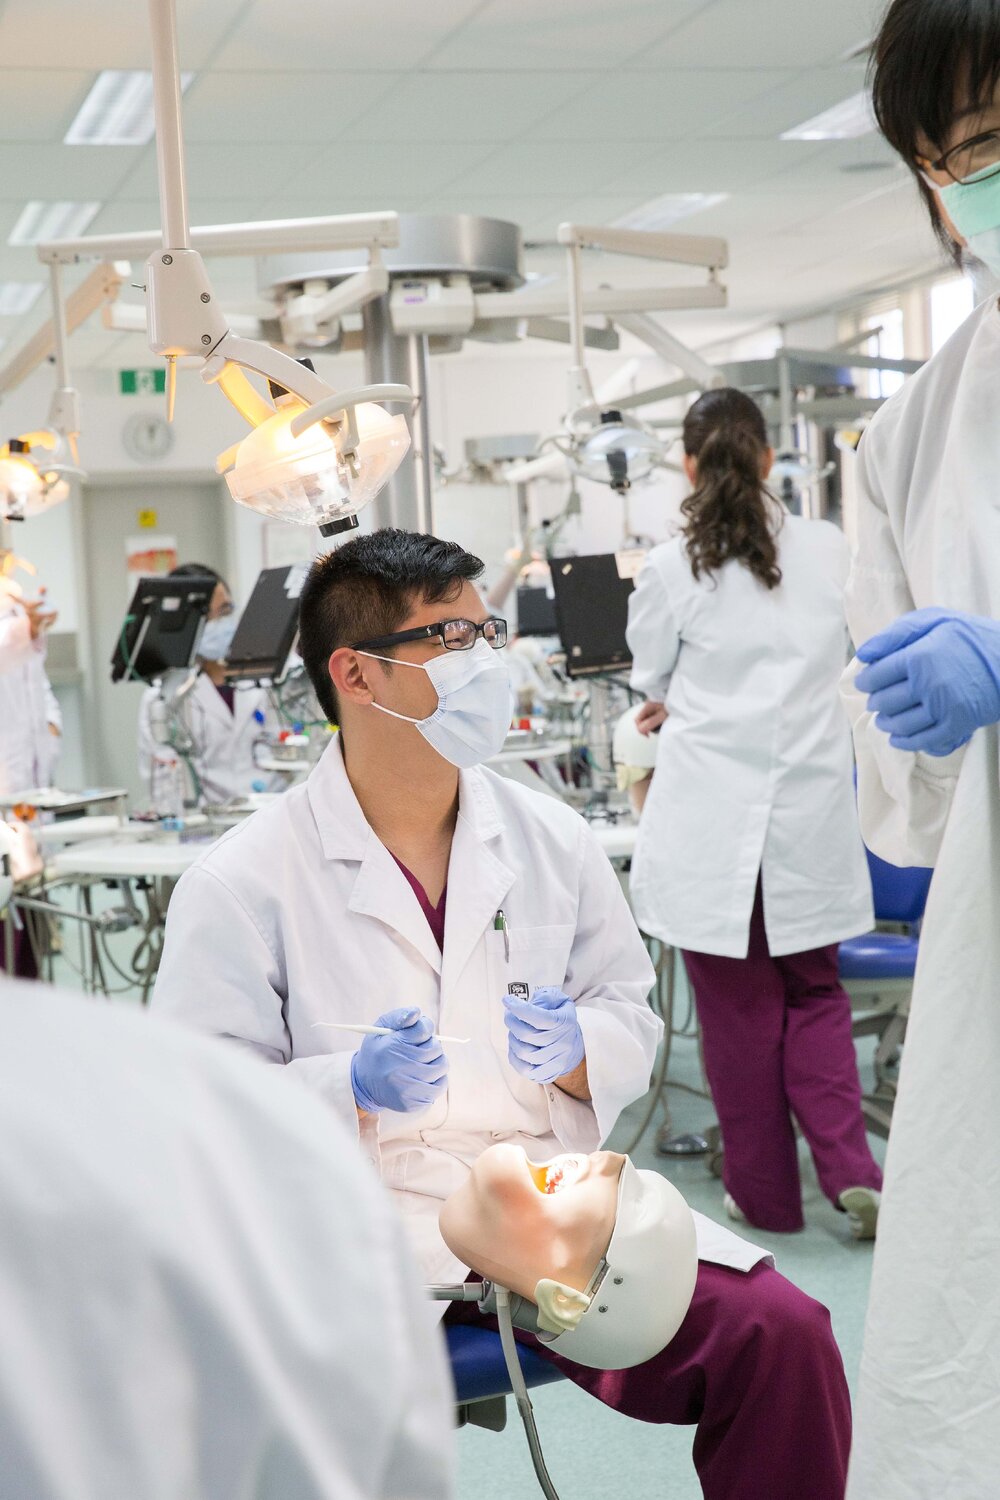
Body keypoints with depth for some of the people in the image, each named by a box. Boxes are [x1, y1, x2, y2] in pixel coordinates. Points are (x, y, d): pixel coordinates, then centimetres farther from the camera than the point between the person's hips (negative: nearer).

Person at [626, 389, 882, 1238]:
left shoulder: (671, 569, -6)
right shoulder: (830, 552, 0)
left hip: (711, 811, -2)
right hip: (810, 804, 2)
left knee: (739, 1008, 8)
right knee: (814, 991, 17)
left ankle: (764, 1191, 18)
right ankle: (849, 1169, 6)